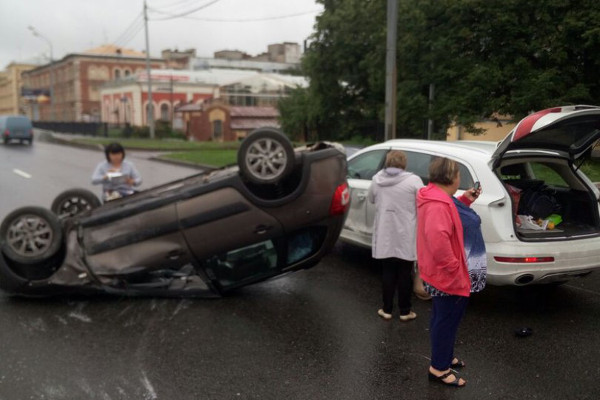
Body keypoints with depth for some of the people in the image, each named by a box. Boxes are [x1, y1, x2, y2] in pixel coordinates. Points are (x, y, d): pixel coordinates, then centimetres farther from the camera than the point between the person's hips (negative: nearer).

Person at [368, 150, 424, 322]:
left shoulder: (377, 180, 0)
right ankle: (405, 311, 20)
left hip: (384, 236, 3)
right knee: (404, 274, 9)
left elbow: (371, 199, 15)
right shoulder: (413, 180, -12)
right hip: (406, 237, -3)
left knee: (387, 273, 14)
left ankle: (387, 309, 22)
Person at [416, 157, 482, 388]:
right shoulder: (438, 204, -28)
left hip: (439, 273, 11)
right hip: (446, 275, -11)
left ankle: (444, 357, 41)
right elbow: (438, 239, -39)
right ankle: (439, 369, 17)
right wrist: (454, 268, -29)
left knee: (443, 319, 24)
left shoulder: (435, 198, 7)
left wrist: (464, 201, 10)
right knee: (446, 320, 3)